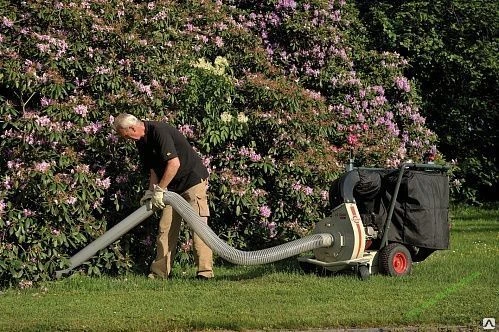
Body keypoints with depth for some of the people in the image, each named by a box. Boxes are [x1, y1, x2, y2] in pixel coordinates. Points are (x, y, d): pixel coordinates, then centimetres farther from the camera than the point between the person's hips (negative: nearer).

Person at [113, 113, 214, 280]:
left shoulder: (159, 131, -22)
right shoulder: (141, 142, 7)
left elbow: (174, 163, -27)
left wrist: (159, 190, -21)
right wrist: (151, 191, -1)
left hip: (193, 179, -9)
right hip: (173, 187, 9)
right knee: (165, 228, 4)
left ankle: (205, 271, -15)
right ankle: (160, 273, 5)